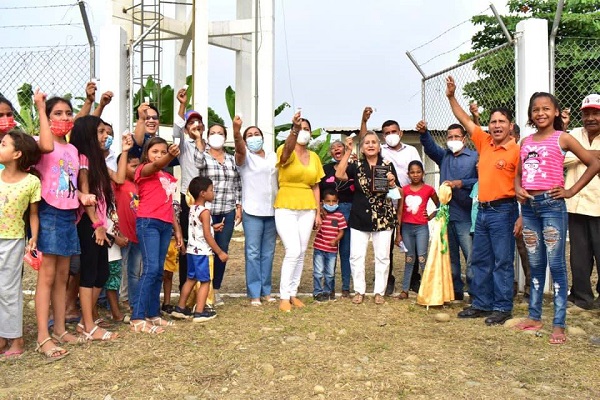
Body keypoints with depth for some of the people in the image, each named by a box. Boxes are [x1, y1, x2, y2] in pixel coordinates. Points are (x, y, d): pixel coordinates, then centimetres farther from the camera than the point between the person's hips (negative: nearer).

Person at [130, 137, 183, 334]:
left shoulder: (169, 177, 20)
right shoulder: (144, 170, 0)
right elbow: (156, 165, -24)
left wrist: (177, 229, 19)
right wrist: (171, 156, -44)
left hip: (165, 225, 7)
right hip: (148, 222, -7)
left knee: (159, 271, 9)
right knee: (151, 269, -14)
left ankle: (153, 315, 17)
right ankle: (137, 319, -12)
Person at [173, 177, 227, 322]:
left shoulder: (192, 209, 9)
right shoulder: (205, 212, -16)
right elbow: (207, 236, -18)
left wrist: (213, 226, 24)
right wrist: (220, 252, -13)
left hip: (191, 250, 8)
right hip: (202, 252, -8)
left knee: (191, 279, 18)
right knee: (205, 282, 1)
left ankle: (180, 308, 24)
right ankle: (199, 312, 3)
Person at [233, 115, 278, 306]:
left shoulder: (273, 156, 14)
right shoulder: (245, 156, -1)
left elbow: (280, 179, 16)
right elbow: (239, 148, -24)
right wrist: (236, 130, -46)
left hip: (272, 211, 5)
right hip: (253, 212, -4)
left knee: (268, 253, 10)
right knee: (253, 253, -5)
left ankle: (266, 291, 19)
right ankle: (254, 294, 2)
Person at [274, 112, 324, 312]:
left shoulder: (314, 157, 11)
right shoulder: (285, 151, -5)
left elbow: (315, 186, 12)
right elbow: (288, 150, -32)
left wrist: (318, 213, 7)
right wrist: (294, 128, -48)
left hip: (307, 209, 6)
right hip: (286, 208, -5)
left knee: (301, 253, 9)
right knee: (293, 252, -13)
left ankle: (293, 293, 22)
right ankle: (284, 297, 0)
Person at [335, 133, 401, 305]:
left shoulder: (388, 165, 4)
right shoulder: (357, 166, 5)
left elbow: (397, 192, 6)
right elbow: (339, 175, -14)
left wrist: (392, 183, -16)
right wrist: (348, 151, -12)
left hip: (383, 218, 0)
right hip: (359, 218, 1)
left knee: (382, 256, 6)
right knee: (356, 256, 1)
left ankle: (379, 292, 18)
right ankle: (359, 291, 15)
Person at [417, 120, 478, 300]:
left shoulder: (475, 157, 0)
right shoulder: (444, 156, 15)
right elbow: (430, 147, -3)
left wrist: (460, 183, -14)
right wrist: (424, 133, -21)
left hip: (466, 216, -5)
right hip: (446, 214, 5)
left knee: (472, 257, -7)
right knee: (450, 256, 12)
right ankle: (456, 290, 22)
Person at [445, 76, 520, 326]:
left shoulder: (517, 150, -10)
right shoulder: (484, 143, 9)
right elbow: (465, 121, 16)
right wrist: (451, 97, 9)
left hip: (503, 211, -7)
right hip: (482, 210, 7)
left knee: (502, 262, 1)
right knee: (479, 261, 12)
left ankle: (502, 308, 11)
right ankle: (482, 304, 23)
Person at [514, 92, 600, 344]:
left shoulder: (562, 138, -1)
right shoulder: (525, 142, 13)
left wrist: (570, 191, -6)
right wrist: (518, 189, 0)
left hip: (552, 205, -5)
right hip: (529, 207, 5)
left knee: (556, 264, -3)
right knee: (535, 264, 12)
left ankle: (559, 324, 2)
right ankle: (534, 317, 21)